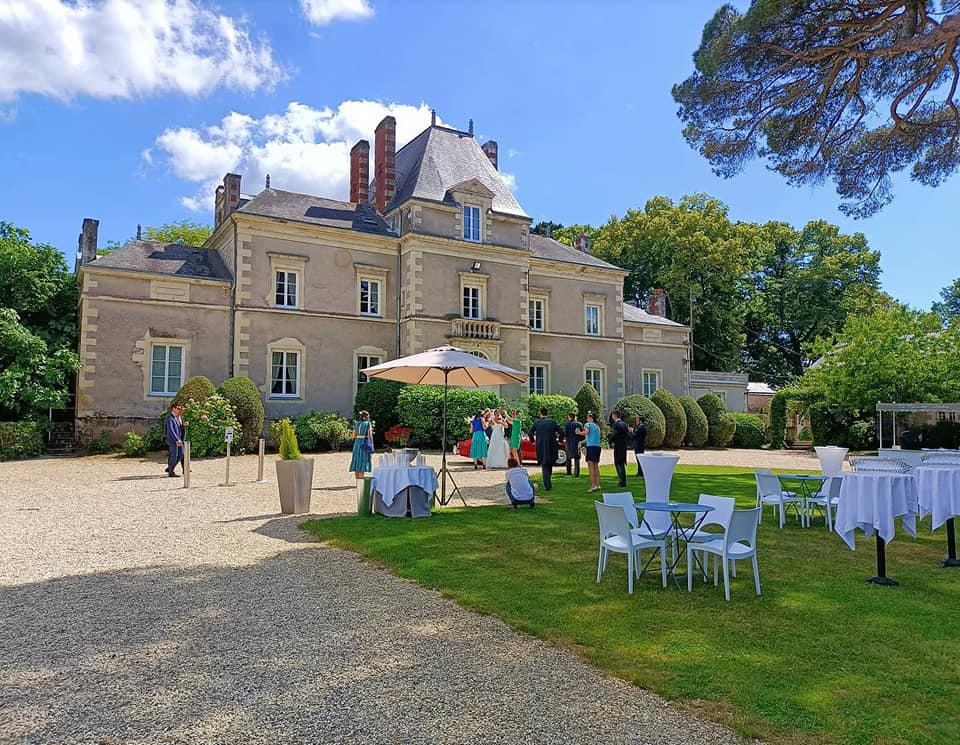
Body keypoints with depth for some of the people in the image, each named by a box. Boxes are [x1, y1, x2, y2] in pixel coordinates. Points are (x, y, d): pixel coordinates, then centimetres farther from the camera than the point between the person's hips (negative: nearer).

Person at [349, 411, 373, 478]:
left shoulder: (356, 423, 10)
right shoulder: (368, 424, -4)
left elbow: (354, 436, 10)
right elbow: (370, 435, -9)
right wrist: (372, 445, -5)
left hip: (357, 443, 5)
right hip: (365, 442, -5)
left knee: (357, 460, 9)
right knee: (363, 461, -3)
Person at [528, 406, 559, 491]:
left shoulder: (537, 422, 0)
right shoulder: (552, 422, 0)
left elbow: (530, 433, -1)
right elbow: (560, 432, -4)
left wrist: (533, 441, 13)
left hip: (540, 447, -1)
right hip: (551, 447, 1)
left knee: (544, 466, 6)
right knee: (550, 465, 21)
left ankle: (547, 486, -4)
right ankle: (549, 483, 24)